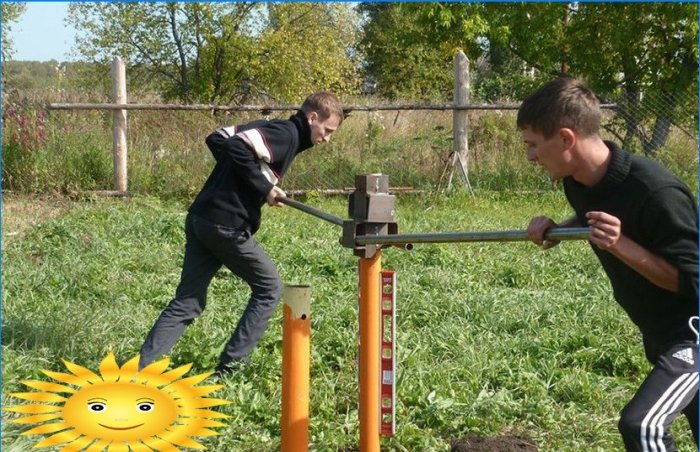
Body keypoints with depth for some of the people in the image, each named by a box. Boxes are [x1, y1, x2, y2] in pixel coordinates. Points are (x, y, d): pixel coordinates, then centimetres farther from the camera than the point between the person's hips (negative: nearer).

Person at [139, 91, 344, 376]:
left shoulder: (269, 127, 19)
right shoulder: (287, 134, -8)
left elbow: (216, 140, 19)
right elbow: (238, 149, -22)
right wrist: (265, 187, -13)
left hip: (199, 219, 9)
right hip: (226, 226, -9)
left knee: (186, 302, 10)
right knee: (269, 288, 9)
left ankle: (140, 371, 2)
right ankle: (229, 368, 9)